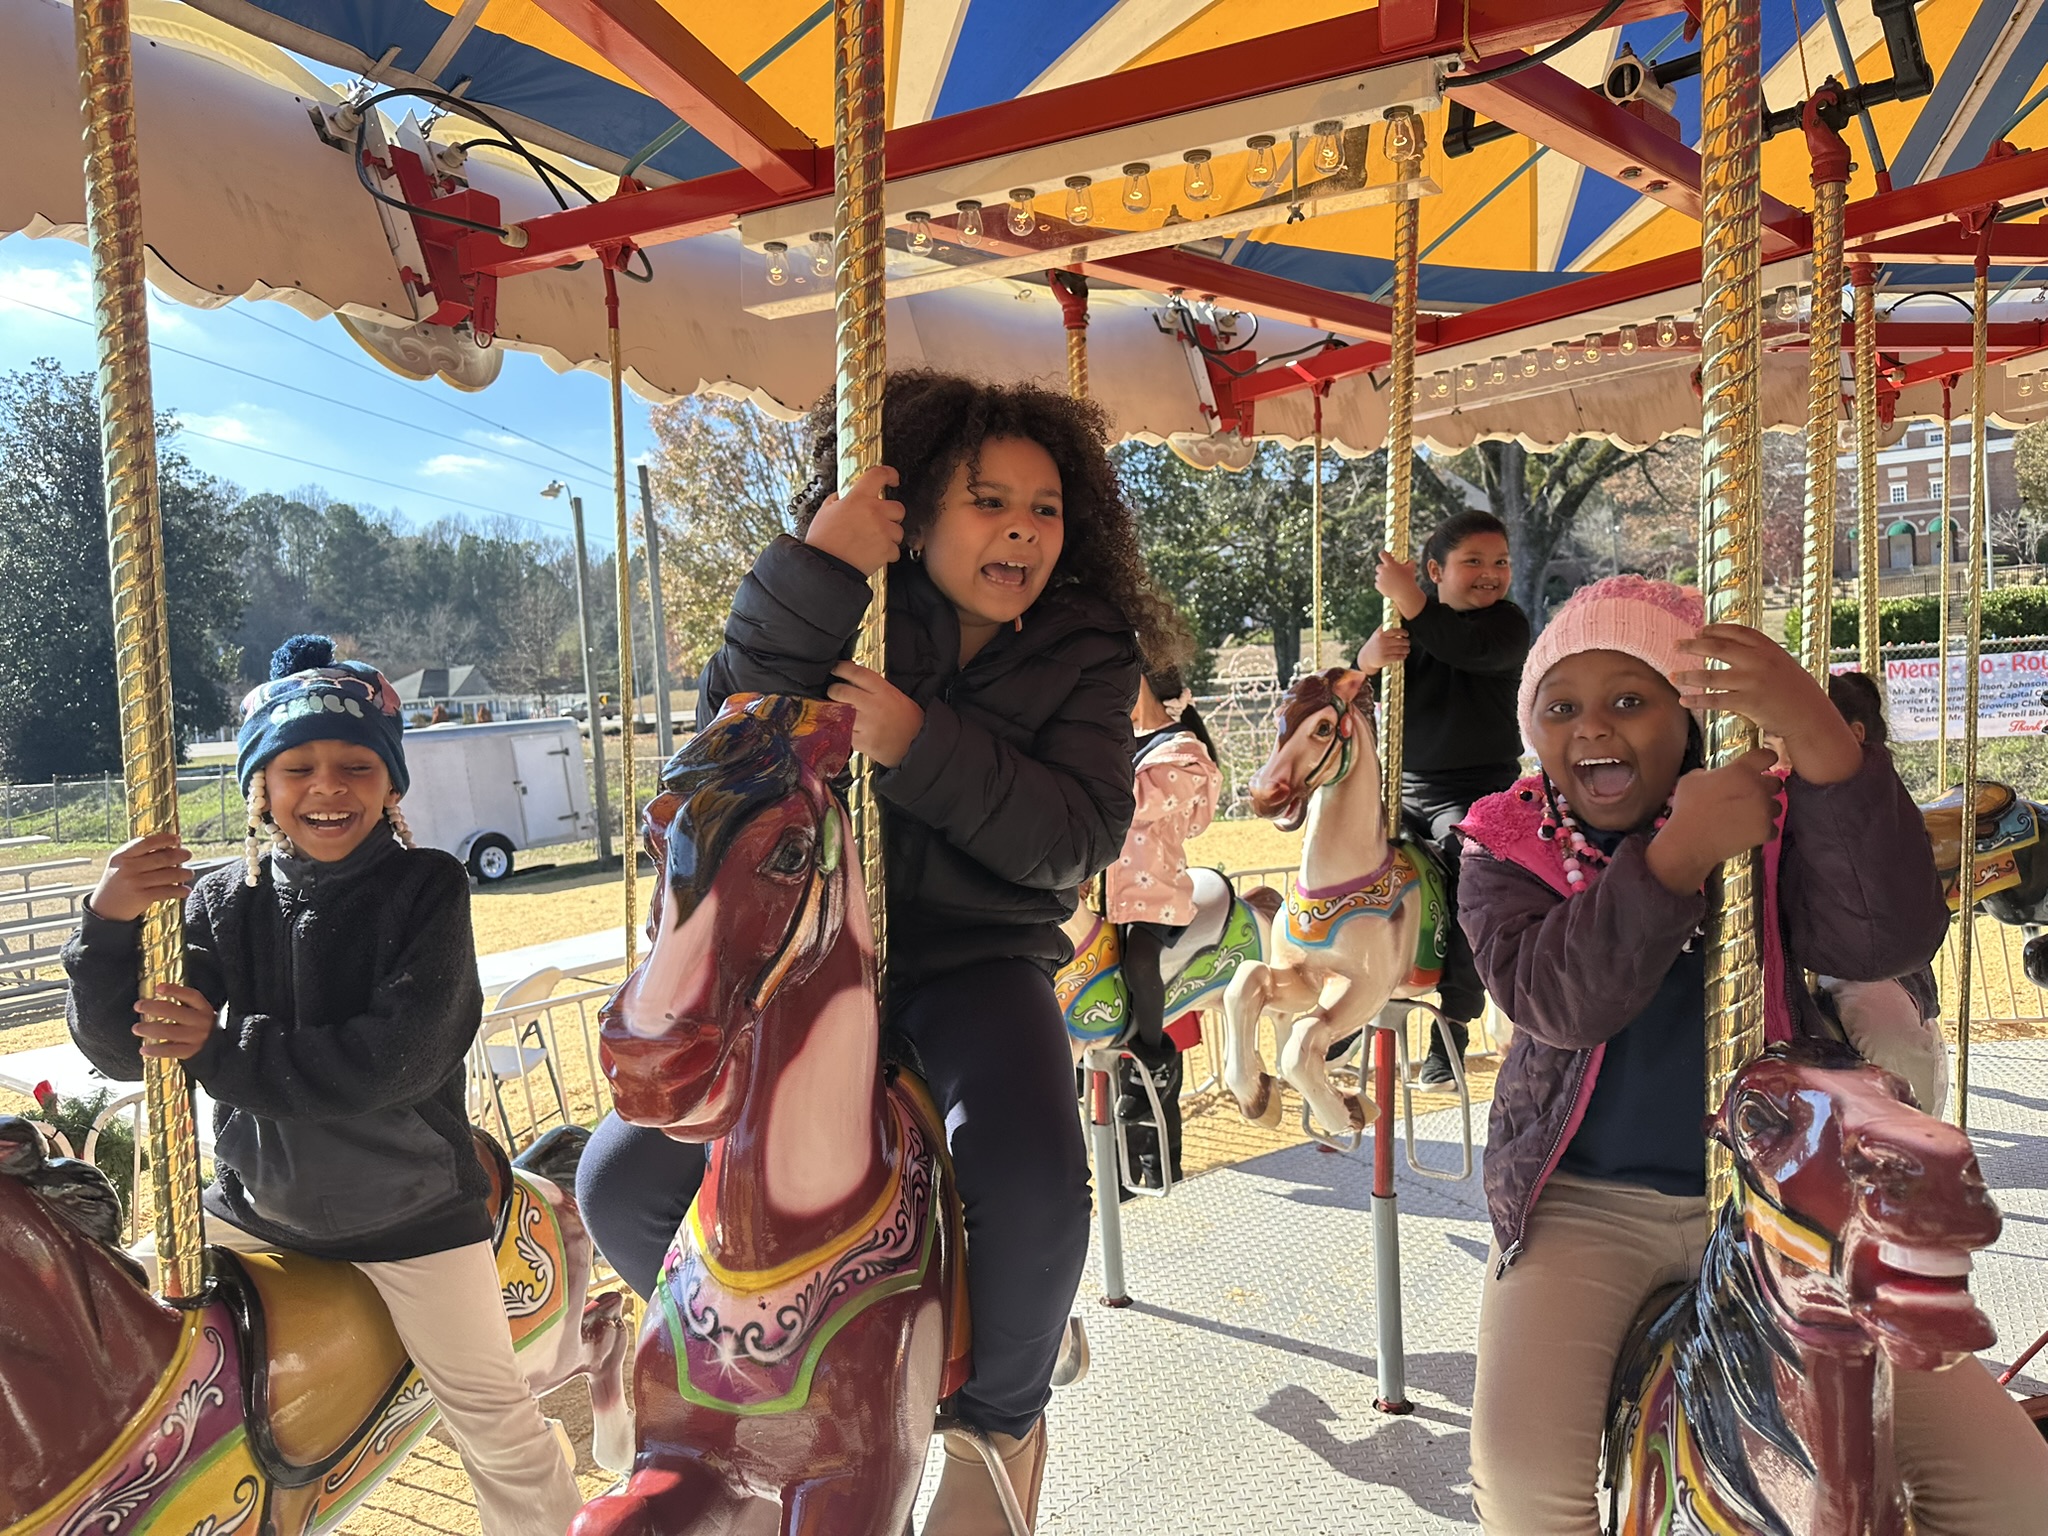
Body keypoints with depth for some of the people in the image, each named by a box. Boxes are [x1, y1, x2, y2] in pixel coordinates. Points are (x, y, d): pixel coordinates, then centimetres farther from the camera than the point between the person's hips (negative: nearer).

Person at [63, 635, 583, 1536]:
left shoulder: (426, 888, -16)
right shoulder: (222, 903, -5)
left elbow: (402, 1056, -26)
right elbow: (119, 1051, -8)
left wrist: (220, 1051, -24)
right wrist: (110, 922, -23)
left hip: (407, 1211, -3)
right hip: (254, 1200, 4)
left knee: (493, 1416, 6)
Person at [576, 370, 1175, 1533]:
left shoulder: (1086, 651, -3)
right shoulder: (854, 616, -3)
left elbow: (1079, 837, -15)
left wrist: (924, 747, -28)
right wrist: (809, 574, -29)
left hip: (974, 962, -1)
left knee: (1033, 1185, -28)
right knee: (624, 1182, -8)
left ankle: (1000, 1418, 6)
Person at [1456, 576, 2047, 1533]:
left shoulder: (1772, 813, -1)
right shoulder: (1506, 849, -4)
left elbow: (1885, 941, -21)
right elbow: (1555, 1000, -21)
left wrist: (1819, 736, -34)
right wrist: (1676, 854, -32)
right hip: (1584, 1200, -1)